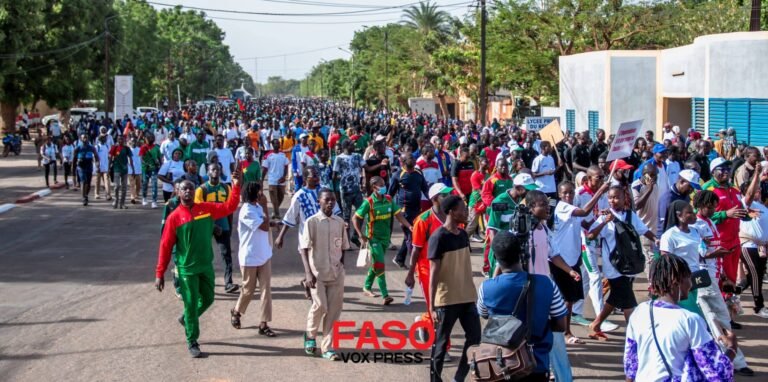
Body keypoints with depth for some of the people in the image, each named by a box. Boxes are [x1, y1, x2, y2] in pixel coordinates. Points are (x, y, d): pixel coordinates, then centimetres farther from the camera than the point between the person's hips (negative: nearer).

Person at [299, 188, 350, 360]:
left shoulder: (340, 222, 7)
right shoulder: (311, 222, -6)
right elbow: (304, 249, -8)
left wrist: (341, 268, 10)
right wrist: (308, 273, -16)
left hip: (336, 273, 4)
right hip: (317, 272, -4)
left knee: (334, 310, 1)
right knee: (320, 306, -12)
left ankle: (327, 347, 8)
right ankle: (310, 335, 17)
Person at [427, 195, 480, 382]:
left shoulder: (463, 235, 8)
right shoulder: (439, 238, -14)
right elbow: (434, 272, -16)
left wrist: (472, 292, 18)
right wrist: (432, 306, -18)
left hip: (467, 297, 7)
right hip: (446, 300, -7)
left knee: (474, 338, 8)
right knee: (441, 343, 3)